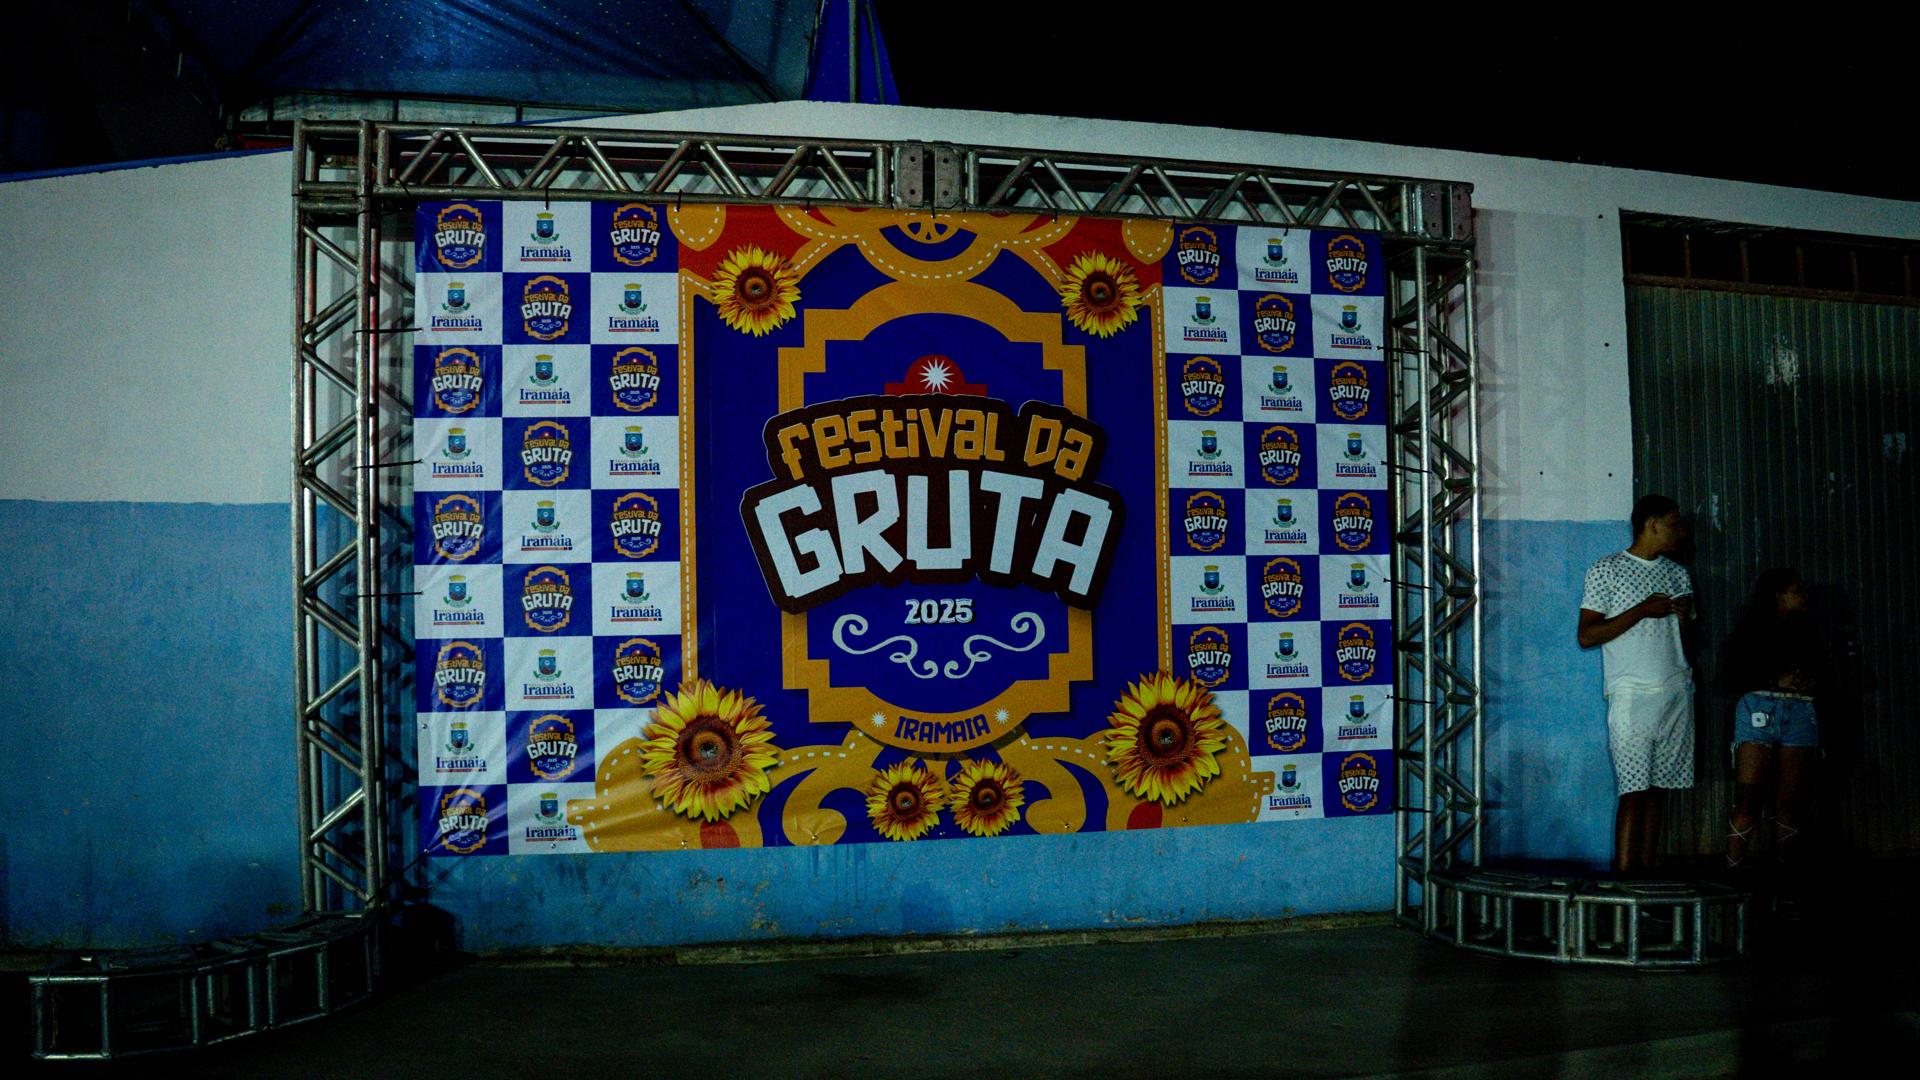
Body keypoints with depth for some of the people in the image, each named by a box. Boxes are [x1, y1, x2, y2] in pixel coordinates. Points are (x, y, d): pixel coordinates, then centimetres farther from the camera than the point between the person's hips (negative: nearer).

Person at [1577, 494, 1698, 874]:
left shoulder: (1679, 575, 17)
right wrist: (1642, 610, -12)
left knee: (1656, 787, 4)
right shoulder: (1606, 570, -1)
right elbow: (1587, 636, -8)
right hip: (1632, 694, -6)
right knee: (1634, 789, -11)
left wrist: (1684, 617, 1)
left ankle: (1647, 870, 6)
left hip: (1677, 692, 6)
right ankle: (1624, 875, -11)